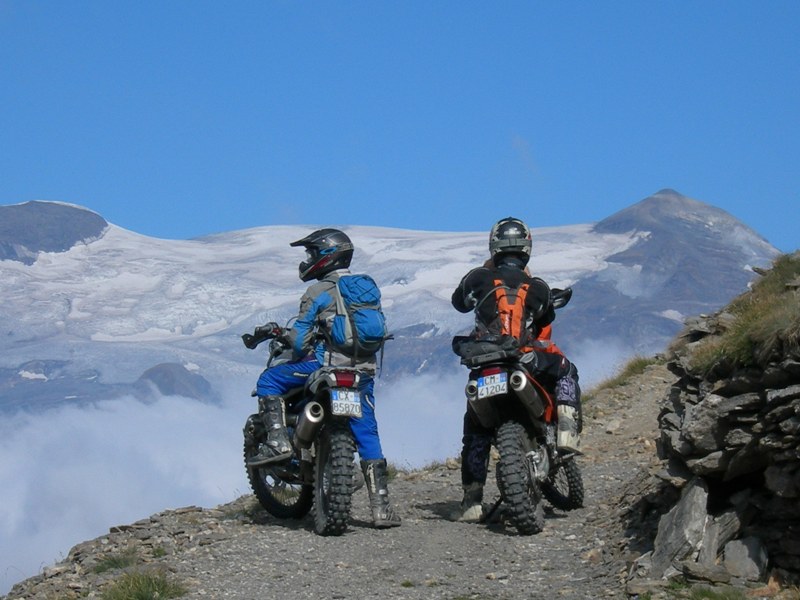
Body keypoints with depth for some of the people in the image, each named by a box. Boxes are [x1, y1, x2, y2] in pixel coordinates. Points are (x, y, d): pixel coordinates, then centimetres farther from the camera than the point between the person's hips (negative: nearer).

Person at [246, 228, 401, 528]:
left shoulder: (318, 293, -2)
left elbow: (300, 339, -6)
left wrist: (280, 332, 14)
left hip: (328, 365, -6)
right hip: (365, 370, 6)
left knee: (269, 380, 9)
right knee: (367, 437, 8)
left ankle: (278, 441, -4)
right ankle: (381, 506, 4)